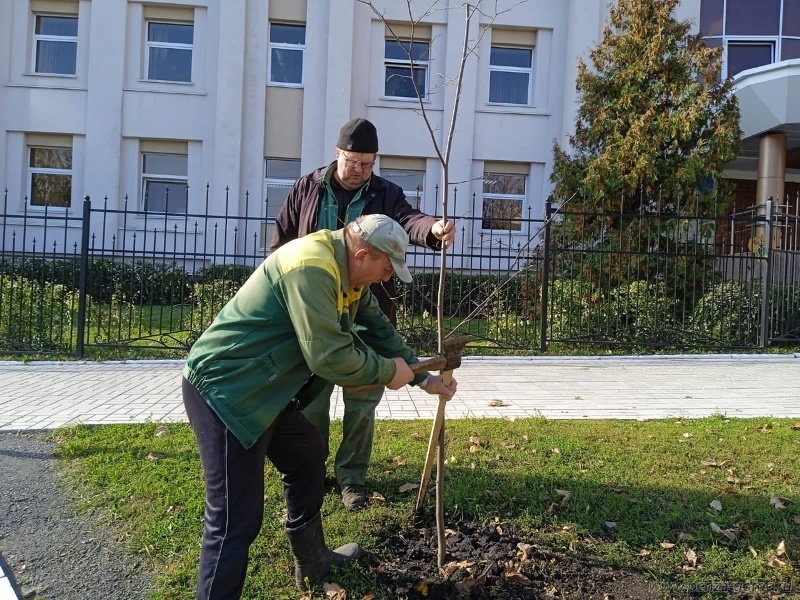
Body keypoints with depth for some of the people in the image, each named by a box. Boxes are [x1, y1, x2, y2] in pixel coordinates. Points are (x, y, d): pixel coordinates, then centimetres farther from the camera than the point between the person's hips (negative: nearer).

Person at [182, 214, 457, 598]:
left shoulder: (347, 273, 8)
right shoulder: (310, 268, -25)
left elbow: (379, 329, 18)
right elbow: (329, 356, -27)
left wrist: (424, 378, 18)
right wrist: (389, 372, -11)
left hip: (259, 390, 11)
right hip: (224, 390, -11)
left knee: (307, 455, 23)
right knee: (236, 518, -8)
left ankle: (312, 563, 40)